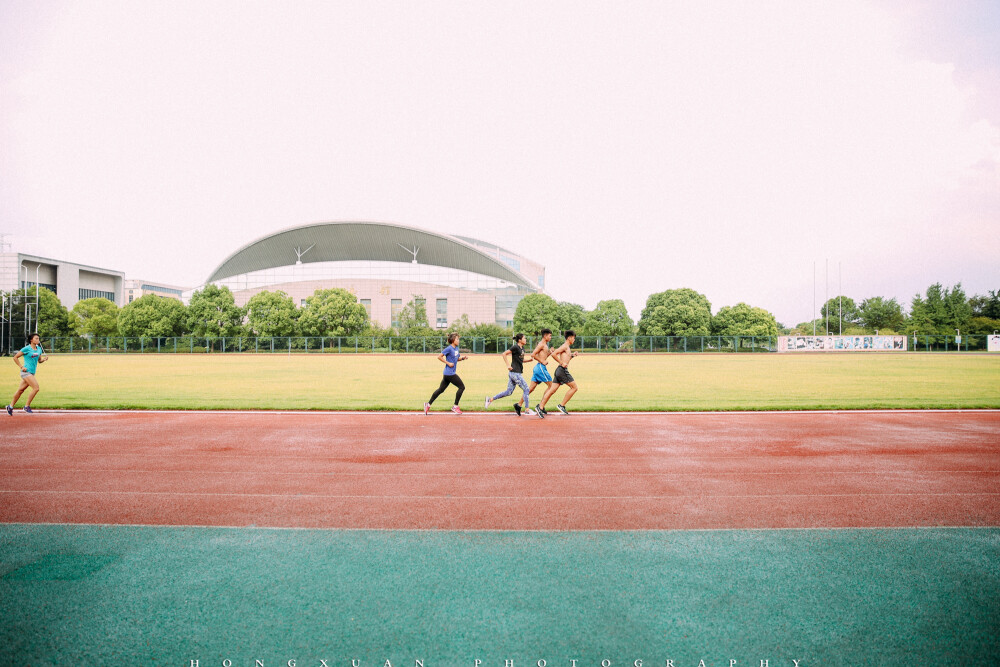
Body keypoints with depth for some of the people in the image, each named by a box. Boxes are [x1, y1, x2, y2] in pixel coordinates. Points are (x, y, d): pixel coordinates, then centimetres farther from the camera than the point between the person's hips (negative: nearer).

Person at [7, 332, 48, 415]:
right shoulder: (27, 348, -9)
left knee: (21, 390, 14)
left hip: (32, 373, 7)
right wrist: (21, 367, -8)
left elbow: (39, 360, 21)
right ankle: (27, 406, -7)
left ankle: (10, 407, 27)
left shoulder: (39, 349, 11)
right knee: (36, 388, -18)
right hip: (26, 371, -7)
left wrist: (44, 359, 0)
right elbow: (15, 357, -3)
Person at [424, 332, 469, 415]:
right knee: (462, 387, -4)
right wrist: (448, 363, -17)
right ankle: (455, 406, 5)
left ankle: (428, 404, 20)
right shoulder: (449, 348, -15)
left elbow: (457, 359, 24)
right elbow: (439, 357, -15)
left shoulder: (456, 348, 12)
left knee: (441, 389, 13)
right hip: (449, 373, -9)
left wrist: (463, 358, 4)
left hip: (452, 373, 9)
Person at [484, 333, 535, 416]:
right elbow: (504, 354, -14)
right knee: (526, 389, -4)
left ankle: (490, 399, 18)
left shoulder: (522, 348, 14)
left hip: (518, 373, 9)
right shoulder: (515, 347, -13)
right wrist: (508, 365, -16)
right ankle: (527, 409, 4)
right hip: (515, 373, -9)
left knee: (508, 392, 11)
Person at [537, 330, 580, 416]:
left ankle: (540, 407, 1)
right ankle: (561, 405, -2)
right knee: (574, 387, -2)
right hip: (562, 370, -9)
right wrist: (562, 363, -17)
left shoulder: (567, 347, 21)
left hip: (559, 370, 9)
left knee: (552, 390, 5)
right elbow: (553, 354, -19)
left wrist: (572, 355, 21)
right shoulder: (565, 346, -9)